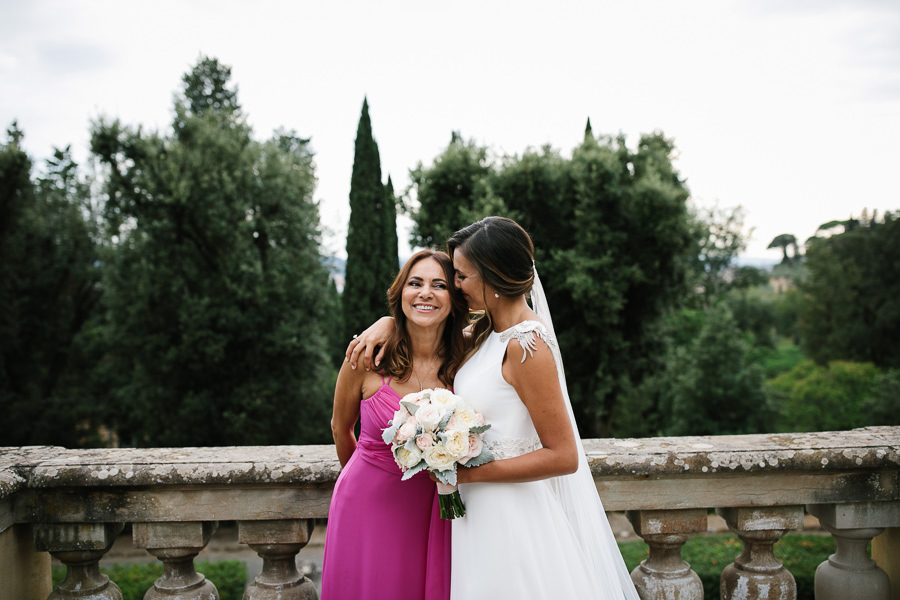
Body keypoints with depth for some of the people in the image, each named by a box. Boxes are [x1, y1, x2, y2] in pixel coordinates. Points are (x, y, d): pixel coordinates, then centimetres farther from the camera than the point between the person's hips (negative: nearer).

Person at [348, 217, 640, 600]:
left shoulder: (526, 345, -23)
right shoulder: (488, 330, 4)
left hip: (517, 517, -8)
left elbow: (563, 457, -23)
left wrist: (467, 473, -20)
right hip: (487, 508, 8)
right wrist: (386, 324, 2)